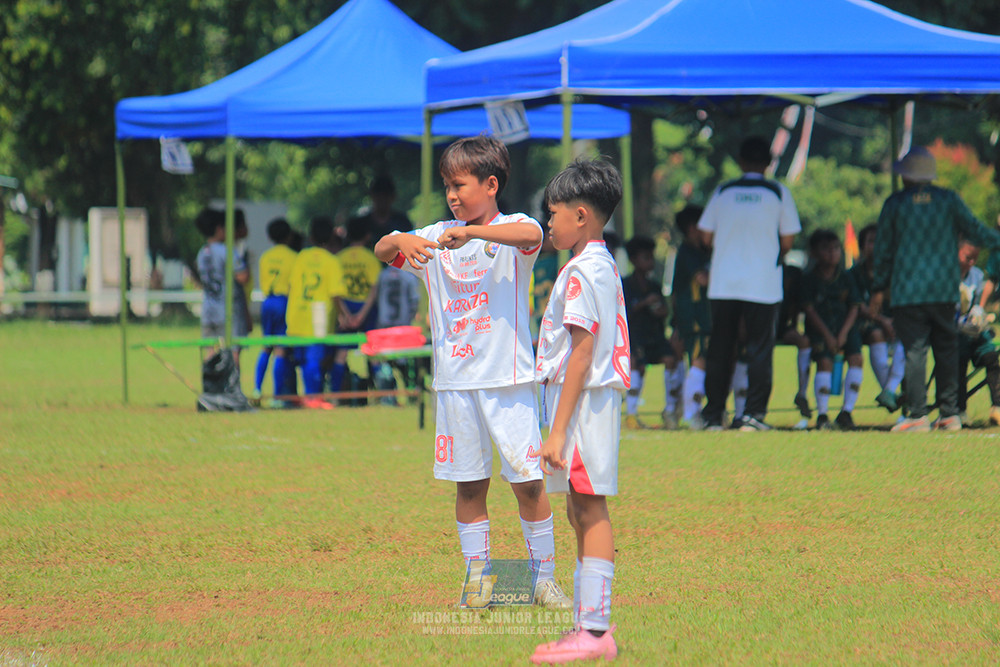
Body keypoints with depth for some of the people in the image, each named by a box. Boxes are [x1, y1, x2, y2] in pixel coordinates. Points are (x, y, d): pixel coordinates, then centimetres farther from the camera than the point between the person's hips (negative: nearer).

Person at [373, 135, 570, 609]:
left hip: (507, 377, -4)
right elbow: (382, 252, 6)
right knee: (468, 485, 7)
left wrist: (472, 233, -36)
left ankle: (545, 579, 6)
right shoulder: (436, 236, 12)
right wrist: (401, 241, -17)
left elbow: (531, 236, -26)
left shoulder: (509, 230, -3)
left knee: (528, 481, -3)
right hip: (454, 380, 4)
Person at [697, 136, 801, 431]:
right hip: (763, 284, -2)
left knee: (719, 348, 9)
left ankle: (713, 414, 11)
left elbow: (706, 237, 6)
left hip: (723, 284, 2)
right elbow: (787, 242, 0)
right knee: (759, 348, 2)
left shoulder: (723, 192, 5)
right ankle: (754, 412, -6)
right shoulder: (778, 193, 0)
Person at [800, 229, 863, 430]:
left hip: (844, 327, 3)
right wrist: (827, 335, -14)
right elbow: (809, 310, -6)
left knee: (855, 358, -18)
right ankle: (822, 415, -15)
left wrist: (843, 334, -9)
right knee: (824, 361, -23)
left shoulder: (845, 277, 9)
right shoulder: (809, 278, 0)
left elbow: (853, 308, 6)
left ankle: (847, 412, -13)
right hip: (819, 329, -3)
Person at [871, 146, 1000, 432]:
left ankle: (918, 416, -9)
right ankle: (950, 414, 7)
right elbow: (975, 231, 5)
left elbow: (883, 250, 6)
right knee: (946, 349, 10)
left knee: (914, 351, -4)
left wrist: (879, 288, 16)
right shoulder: (948, 199, 2)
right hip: (944, 290, 2)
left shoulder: (895, 203, 0)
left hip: (907, 290, -2)